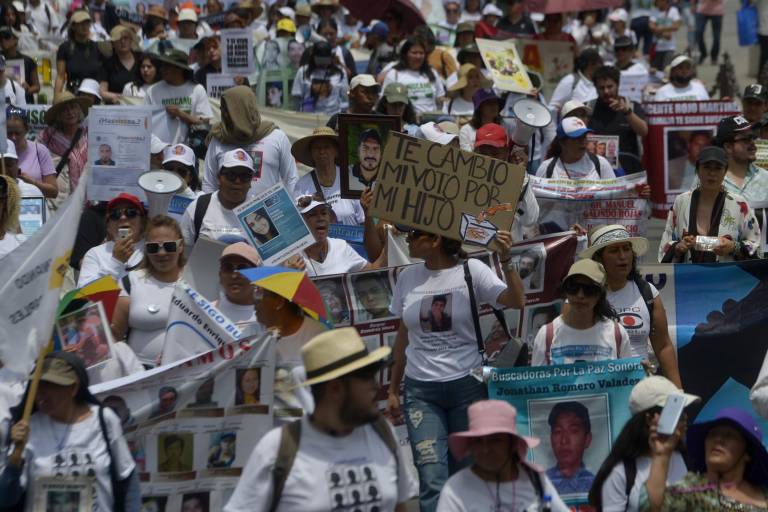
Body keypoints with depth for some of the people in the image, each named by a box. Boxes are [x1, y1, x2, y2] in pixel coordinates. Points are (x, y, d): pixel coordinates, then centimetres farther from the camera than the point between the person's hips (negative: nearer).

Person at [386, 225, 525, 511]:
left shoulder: (472, 271, -3)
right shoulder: (409, 278, 7)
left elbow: (516, 302, -15)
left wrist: (506, 260, -27)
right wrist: (393, 390, 16)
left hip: (466, 384, -2)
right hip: (420, 390, 2)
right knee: (432, 480, -10)